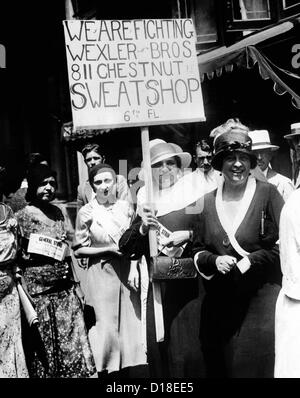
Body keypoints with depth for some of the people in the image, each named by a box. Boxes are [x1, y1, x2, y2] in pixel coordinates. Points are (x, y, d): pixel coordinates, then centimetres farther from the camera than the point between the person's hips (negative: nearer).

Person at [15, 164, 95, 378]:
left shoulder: (58, 212, 9)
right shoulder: (21, 216, -7)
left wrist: (77, 284, 14)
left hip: (66, 288, 5)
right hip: (38, 291, -5)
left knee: (73, 342, 7)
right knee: (44, 346, 5)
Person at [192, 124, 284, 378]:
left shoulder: (267, 193, -4)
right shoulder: (208, 202, 7)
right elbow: (198, 251, 11)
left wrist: (249, 262, -14)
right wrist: (215, 261, -9)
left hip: (261, 298, -3)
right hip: (219, 302, 3)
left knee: (257, 361, -2)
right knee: (222, 364, 10)